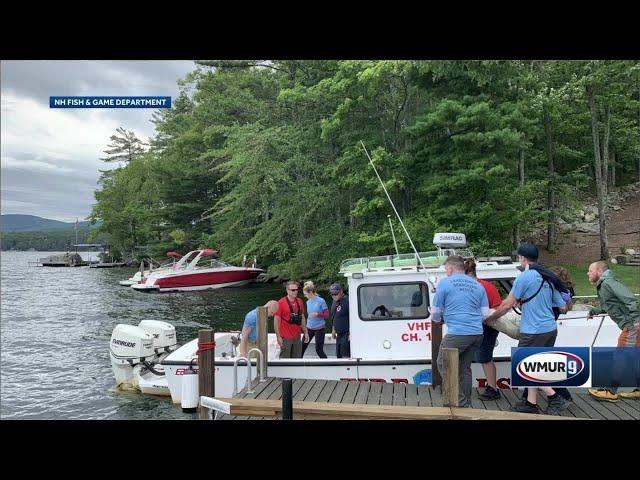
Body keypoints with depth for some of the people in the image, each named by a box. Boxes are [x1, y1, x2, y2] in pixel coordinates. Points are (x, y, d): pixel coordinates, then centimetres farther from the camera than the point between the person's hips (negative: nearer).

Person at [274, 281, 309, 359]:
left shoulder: (299, 302, 7)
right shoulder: (281, 303, -10)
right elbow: (276, 321, -9)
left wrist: (306, 332, 12)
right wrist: (278, 337, -12)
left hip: (297, 337, 5)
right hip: (286, 338, -5)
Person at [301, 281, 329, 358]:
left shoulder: (321, 301, -12)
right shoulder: (308, 302, 5)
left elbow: (327, 315, -9)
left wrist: (317, 314, -24)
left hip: (319, 329, -5)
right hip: (309, 328, 5)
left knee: (319, 350, -1)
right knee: (302, 347, 5)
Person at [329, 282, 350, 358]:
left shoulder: (347, 301, -16)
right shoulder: (335, 302, 13)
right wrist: (333, 329, 23)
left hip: (346, 334, -9)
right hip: (339, 334, 9)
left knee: (345, 355, -15)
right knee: (339, 355, 10)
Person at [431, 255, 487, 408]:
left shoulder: (445, 283, -2)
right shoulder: (478, 285, 14)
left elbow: (435, 314, 1)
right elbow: (485, 314, 15)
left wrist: (438, 318, 24)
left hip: (457, 333, -6)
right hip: (477, 333, 6)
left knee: (443, 364, 7)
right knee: (465, 368, 16)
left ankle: (459, 401, 1)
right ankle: (466, 404, 22)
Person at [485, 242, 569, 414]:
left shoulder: (524, 277, -12)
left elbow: (508, 304, -9)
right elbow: (563, 307, 14)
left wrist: (490, 318, 5)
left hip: (533, 331, -8)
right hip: (551, 329, 8)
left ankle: (556, 398, -2)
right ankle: (531, 403, 20)